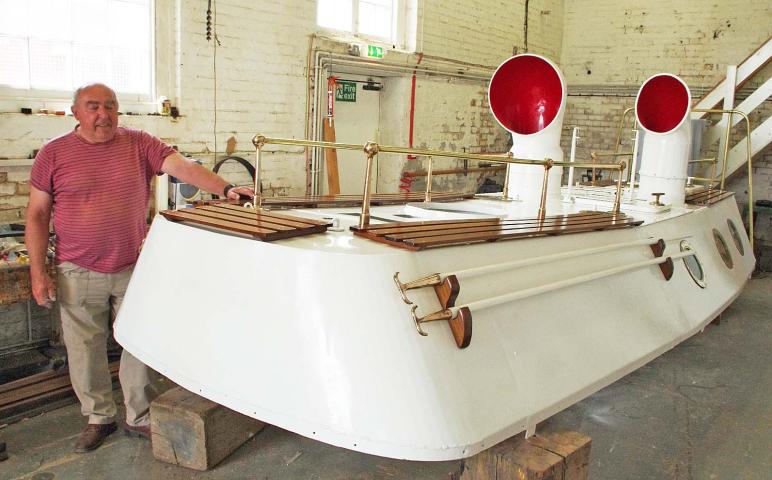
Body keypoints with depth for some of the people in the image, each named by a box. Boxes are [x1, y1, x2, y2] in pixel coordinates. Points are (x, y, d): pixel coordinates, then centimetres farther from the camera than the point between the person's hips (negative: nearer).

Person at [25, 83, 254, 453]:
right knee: (86, 352, 10)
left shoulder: (139, 144, 0)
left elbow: (183, 167, -11)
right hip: (79, 274, 0)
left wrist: (225, 189, -28)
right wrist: (38, 273, -3)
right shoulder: (54, 153, 0)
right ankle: (99, 417, 31)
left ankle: (139, 418, 26)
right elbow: (37, 215, 2)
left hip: (134, 269, 0)